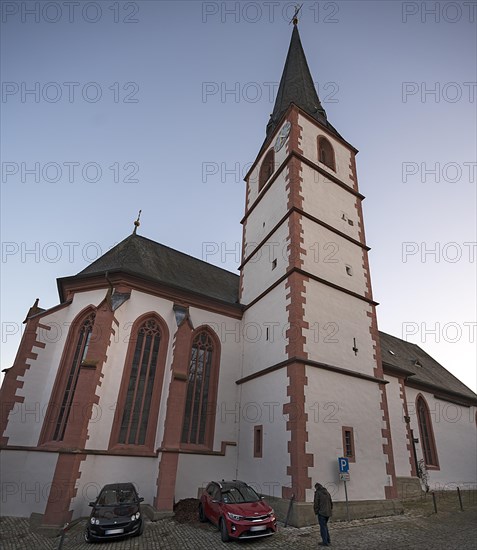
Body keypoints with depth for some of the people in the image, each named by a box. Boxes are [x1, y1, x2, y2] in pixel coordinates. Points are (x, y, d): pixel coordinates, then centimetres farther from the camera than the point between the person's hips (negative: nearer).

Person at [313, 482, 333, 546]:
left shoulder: (317, 493, -10)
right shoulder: (327, 493, 11)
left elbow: (316, 504, -12)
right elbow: (331, 503, 14)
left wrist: (316, 512, -1)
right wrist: (329, 510, 18)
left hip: (321, 513, -7)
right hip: (328, 513, 7)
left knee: (323, 527, 2)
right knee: (325, 526, 21)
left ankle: (325, 542, 5)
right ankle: (328, 540, 22)